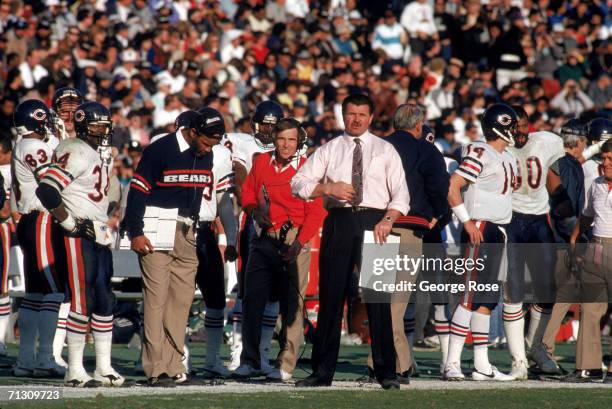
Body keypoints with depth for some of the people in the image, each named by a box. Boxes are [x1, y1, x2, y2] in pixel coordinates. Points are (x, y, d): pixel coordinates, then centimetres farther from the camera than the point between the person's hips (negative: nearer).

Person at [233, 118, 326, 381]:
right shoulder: (261, 162, 8)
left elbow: (315, 212, -8)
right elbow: (248, 192, 20)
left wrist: (299, 243, -18)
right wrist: (254, 211, -2)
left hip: (293, 241, -4)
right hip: (263, 240, 4)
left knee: (292, 304, -5)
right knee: (252, 300, 2)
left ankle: (287, 366, -2)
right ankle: (249, 362, 10)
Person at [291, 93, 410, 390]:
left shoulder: (385, 150, 10)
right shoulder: (329, 150, 13)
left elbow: (400, 192, 2)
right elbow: (298, 183, 6)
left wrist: (387, 221, -15)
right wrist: (329, 188, -11)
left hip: (374, 221, -1)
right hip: (339, 222, 1)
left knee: (379, 298, -4)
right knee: (331, 295, 1)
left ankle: (386, 372, 0)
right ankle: (322, 372, 5)